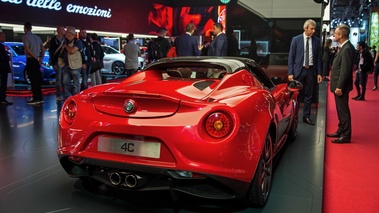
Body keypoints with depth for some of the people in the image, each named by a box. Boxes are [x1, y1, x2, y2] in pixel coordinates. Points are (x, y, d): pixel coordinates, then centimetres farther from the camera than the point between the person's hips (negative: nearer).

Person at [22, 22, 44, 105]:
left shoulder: (25, 37, -6)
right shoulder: (37, 37, 14)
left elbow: (27, 49, -15)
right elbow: (43, 49, 11)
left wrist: (36, 58, -11)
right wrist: (41, 58, 4)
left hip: (31, 60, -7)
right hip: (37, 60, 7)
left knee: (33, 80, -5)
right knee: (38, 79, 10)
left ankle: (36, 98, -6)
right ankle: (40, 98, 12)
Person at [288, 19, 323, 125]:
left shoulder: (317, 40, 5)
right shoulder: (296, 39, -2)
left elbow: (319, 58, 7)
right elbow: (291, 57, -3)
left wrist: (319, 73, 1)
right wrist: (290, 73, -9)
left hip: (311, 70, 3)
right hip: (299, 70, -2)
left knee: (309, 95, 9)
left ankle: (306, 116, 19)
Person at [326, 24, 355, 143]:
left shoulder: (347, 49, -18)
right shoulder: (344, 47, 12)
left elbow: (346, 70, -22)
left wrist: (339, 87, -22)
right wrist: (337, 85, 16)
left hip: (341, 86, -10)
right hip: (338, 85, 10)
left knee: (343, 110, -3)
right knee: (340, 110, 17)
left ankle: (346, 136, 4)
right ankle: (341, 131, 29)